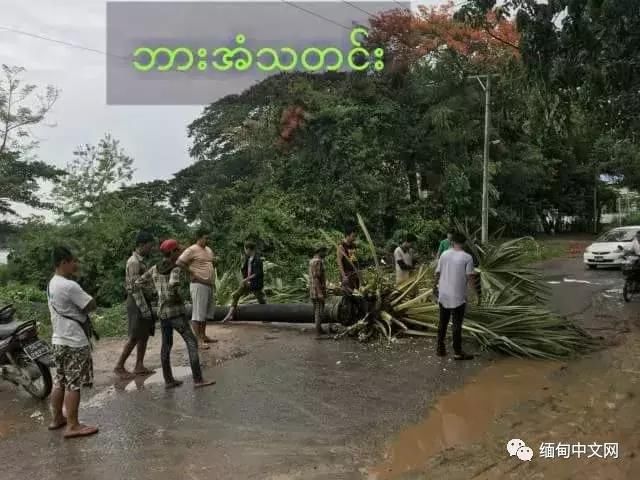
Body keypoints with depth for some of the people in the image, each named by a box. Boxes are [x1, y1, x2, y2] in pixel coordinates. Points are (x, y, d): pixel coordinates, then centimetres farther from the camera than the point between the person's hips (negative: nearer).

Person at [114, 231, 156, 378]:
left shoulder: (139, 261, 14)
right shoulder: (134, 262, -16)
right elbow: (135, 287, -21)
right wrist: (144, 308, -22)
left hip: (143, 301, 9)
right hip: (137, 302, -9)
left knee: (145, 335, 10)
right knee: (135, 337, -4)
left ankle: (139, 366, 16)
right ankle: (119, 367, 6)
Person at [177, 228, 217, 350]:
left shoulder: (209, 250, 16)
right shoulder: (192, 250, -9)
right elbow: (179, 262, -15)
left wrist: (214, 262, 9)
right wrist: (192, 273, -14)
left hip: (210, 285, 9)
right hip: (199, 285, -8)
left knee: (206, 312, 14)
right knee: (198, 313, -6)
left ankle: (203, 336, 25)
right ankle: (198, 340, -3)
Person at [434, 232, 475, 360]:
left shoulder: (444, 254, 1)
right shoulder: (467, 257, -11)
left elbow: (437, 273, 6)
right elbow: (469, 277, -14)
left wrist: (437, 284, 22)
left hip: (443, 295, 4)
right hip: (458, 296, -4)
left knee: (443, 322, 15)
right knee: (457, 324, 3)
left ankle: (440, 348, 22)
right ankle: (458, 352, 10)